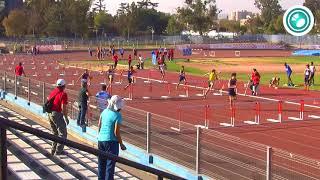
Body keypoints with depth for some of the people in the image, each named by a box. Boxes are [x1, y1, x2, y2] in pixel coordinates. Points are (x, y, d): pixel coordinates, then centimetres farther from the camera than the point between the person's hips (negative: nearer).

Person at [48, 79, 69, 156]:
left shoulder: (53, 92, 8)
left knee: (55, 133, 20)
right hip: (57, 114, -8)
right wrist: (66, 118, -11)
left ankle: (53, 150, 24)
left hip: (50, 114, 8)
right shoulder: (63, 94, -14)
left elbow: (48, 99, 22)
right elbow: (63, 107, -18)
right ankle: (58, 151, -7)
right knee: (62, 133, -1)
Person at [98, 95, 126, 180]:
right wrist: (121, 144, -5)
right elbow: (116, 132, -16)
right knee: (110, 164, 3)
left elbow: (99, 126, 9)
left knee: (101, 163, 17)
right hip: (111, 141, -6)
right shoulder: (117, 116, -15)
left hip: (101, 140, 6)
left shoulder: (104, 112, 3)